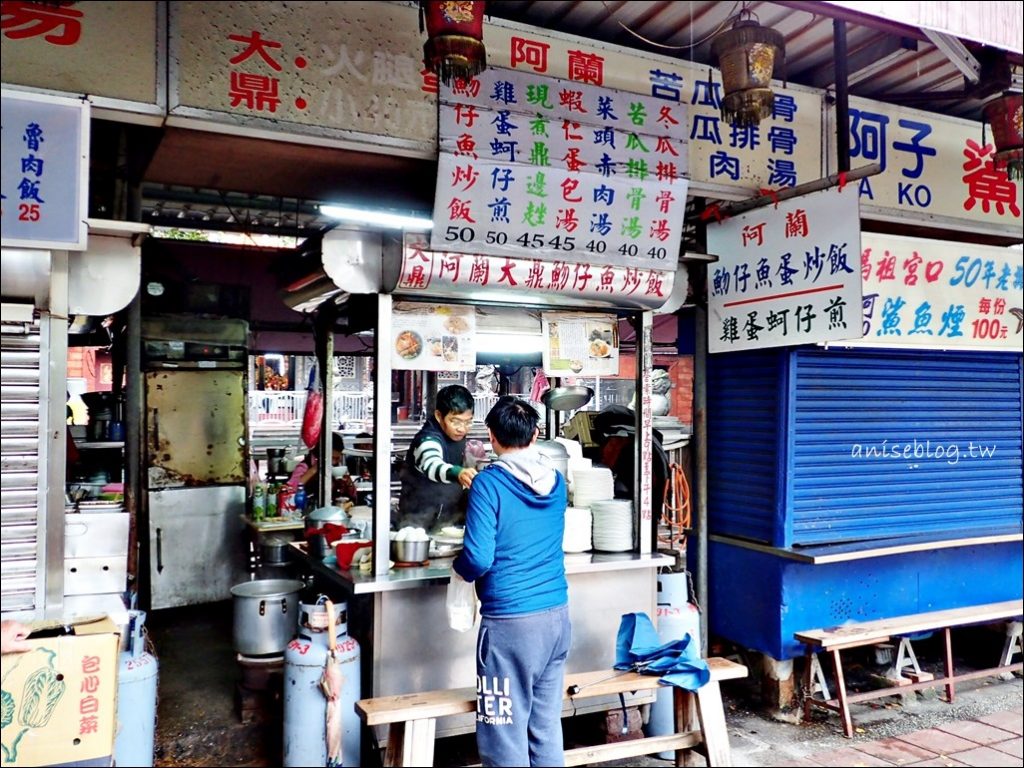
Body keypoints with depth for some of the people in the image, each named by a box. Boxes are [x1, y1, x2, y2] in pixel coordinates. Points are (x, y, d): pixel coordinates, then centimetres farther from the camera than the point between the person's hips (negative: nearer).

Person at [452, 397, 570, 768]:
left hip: (511, 622, -6)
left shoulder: (489, 484, -12)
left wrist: (459, 567, 3)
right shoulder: (556, 481, 6)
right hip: (557, 616, 6)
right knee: (547, 727, 15)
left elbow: (479, 557, -18)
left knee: (506, 733, 5)